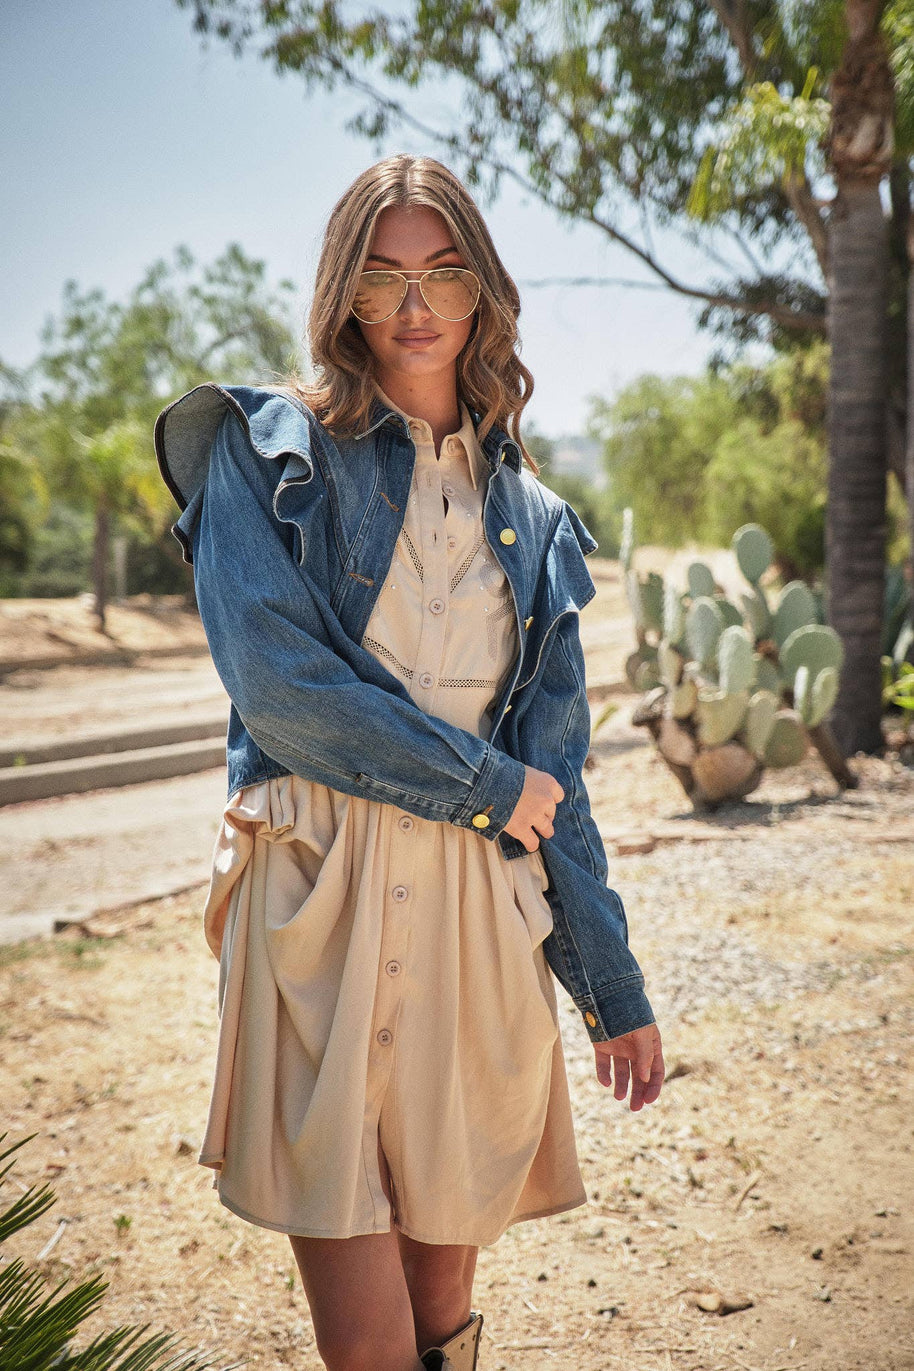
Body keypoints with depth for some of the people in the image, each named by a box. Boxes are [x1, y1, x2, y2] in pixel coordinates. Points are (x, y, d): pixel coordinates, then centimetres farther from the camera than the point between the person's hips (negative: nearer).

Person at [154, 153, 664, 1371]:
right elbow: (280, 685, -12)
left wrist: (613, 985, 10)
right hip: (315, 897, -3)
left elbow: (553, 774, 13)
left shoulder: (529, 515, 15)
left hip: (479, 903, 4)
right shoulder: (273, 451, 2)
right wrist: (485, 785, -4)